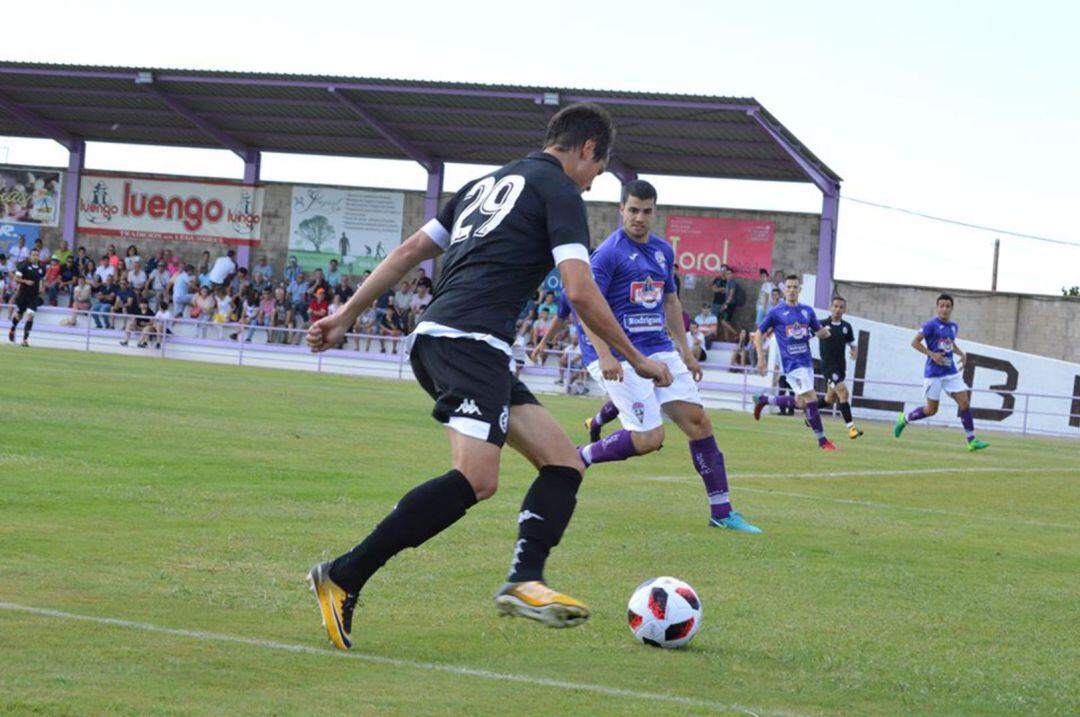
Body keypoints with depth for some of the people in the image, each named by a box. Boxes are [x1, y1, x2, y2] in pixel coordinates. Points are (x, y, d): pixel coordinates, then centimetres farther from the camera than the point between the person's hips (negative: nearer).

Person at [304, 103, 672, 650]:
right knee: (476, 479, -24)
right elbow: (580, 292, -8)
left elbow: (409, 251, 26)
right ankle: (343, 578, -23)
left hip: (434, 338, 10)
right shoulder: (559, 190, 2)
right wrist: (636, 360, 2)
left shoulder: (488, 183, 27)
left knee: (563, 462, 5)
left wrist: (347, 316, 28)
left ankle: (524, 580, -15)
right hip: (470, 342, -10)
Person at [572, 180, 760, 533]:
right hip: (620, 355, -7)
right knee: (649, 437, -18)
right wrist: (604, 356, -27)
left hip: (659, 349, 7)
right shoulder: (609, 252, -10)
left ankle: (721, 511, 4)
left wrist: (685, 351, 20)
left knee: (698, 421, 0)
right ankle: (579, 458, 4)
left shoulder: (663, 251, 13)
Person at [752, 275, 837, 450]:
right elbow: (759, 334, 4)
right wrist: (761, 358, -5)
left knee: (800, 403, 13)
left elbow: (819, 332, 16)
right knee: (811, 399, -14)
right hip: (791, 363, -6)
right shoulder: (776, 312, -3)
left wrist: (823, 332, -9)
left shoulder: (807, 311, 10)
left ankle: (763, 400, 34)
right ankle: (822, 441, -5)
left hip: (807, 361, 6)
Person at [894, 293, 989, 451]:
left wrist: (961, 353, 10)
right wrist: (932, 354, -19)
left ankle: (971, 441, -1)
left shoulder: (954, 326, 11)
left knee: (965, 403, -5)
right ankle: (904, 419, 25)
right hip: (933, 372, -6)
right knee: (931, 410, 0)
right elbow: (914, 342, -10)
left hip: (951, 372, 6)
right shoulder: (931, 325, -10)